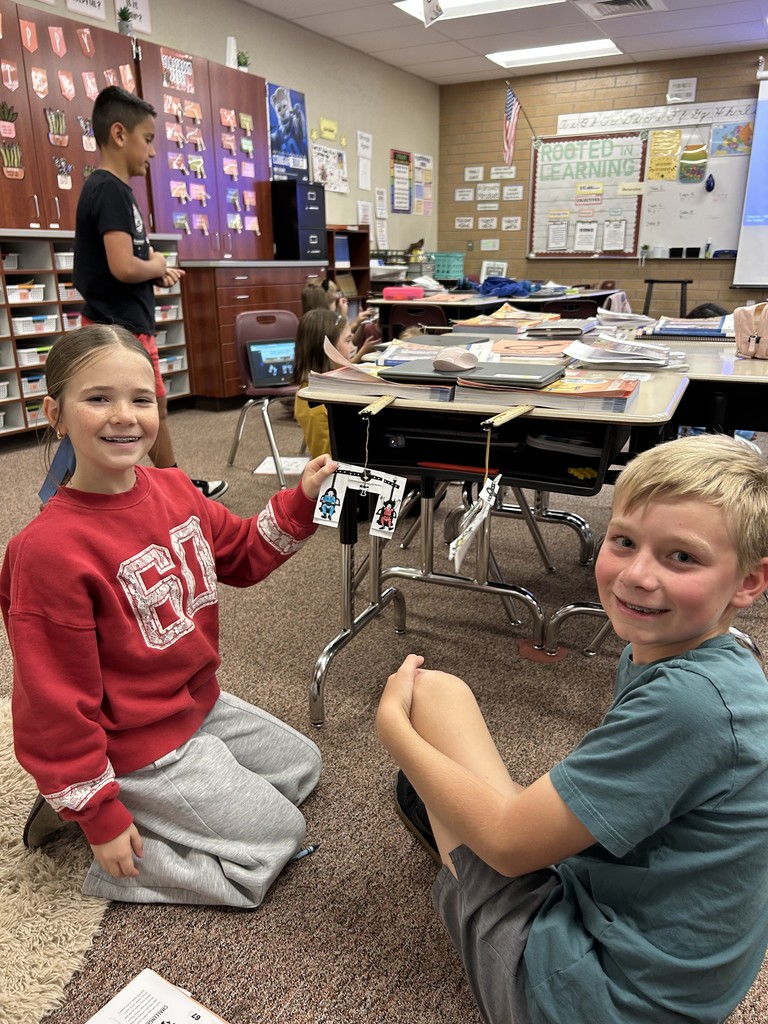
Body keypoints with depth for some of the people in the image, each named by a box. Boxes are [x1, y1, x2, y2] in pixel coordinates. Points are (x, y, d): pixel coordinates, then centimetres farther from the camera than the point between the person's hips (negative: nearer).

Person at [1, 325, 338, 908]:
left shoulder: (173, 489, -8)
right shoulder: (48, 551, -30)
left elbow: (243, 555, 8)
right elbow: (59, 702, -22)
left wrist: (302, 502, -8)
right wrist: (101, 819, -14)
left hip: (198, 703, 8)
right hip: (135, 747, -8)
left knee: (302, 766, 24)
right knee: (279, 836, 4)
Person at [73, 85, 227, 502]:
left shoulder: (112, 189, 15)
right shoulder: (111, 190, -16)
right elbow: (123, 267, -27)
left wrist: (156, 270, 5)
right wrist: (157, 266, -7)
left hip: (131, 326, 11)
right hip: (119, 330, -11)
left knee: (156, 411, 20)